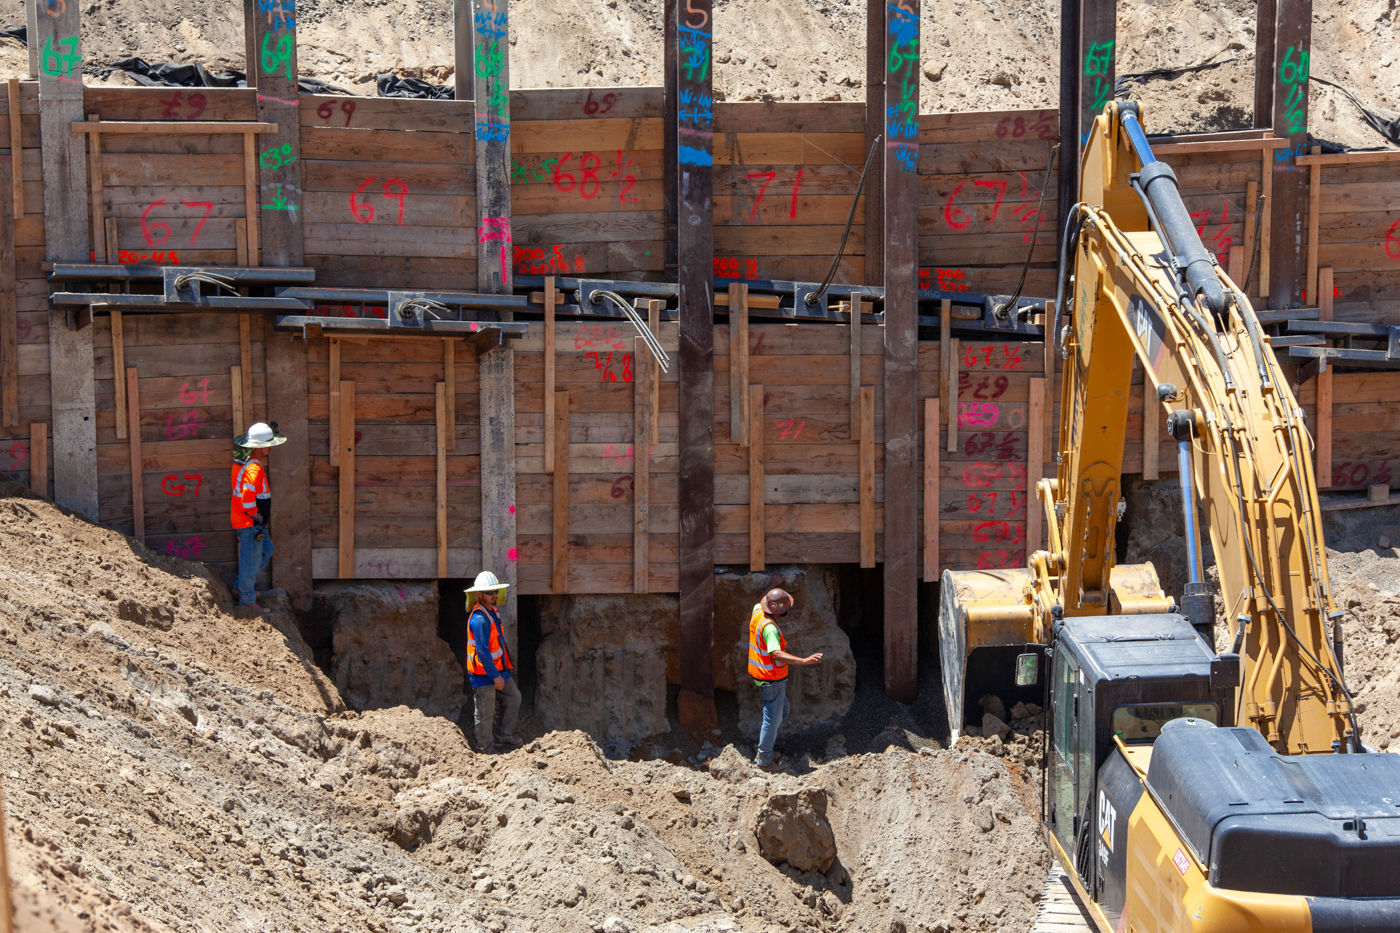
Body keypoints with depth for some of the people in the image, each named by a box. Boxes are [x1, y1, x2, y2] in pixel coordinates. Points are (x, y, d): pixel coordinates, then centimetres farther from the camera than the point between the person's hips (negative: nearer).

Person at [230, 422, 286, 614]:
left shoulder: (240, 459, 5)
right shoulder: (253, 468, -26)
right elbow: (248, 498, -30)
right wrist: (257, 517, -18)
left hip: (241, 517, 10)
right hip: (250, 522, -10)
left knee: (266, 550, 23)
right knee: (252, 559, 2)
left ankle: (242, 586, 31)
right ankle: (248, 600, 13)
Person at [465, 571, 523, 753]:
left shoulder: (493, 611, 9)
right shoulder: (479, 618, -22)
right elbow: (482, 651, -25)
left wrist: (502, 671, 19)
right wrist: (495, 676, -22)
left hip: (498, 669, 10)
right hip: (483, 675, -10)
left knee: (513, 696, 18)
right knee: (486, 713, 0)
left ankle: (502, 736, 28)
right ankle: (486, 750, 10)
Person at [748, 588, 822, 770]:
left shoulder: (758, 611, -4)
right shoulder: (769, 628, -31)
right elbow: (776, 654, -45)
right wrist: (804, 661, -51)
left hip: (758, 672, 10)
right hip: (772, 680, -10)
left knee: (784, 710, 25)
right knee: (772, 720, 4)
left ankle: (763, 751, 33)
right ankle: (764, 761, 16)